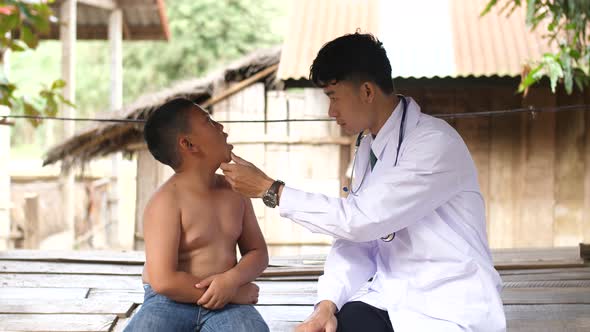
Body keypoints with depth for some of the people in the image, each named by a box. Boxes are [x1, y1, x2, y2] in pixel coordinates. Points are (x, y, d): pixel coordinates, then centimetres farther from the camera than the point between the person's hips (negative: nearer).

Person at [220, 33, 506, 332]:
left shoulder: (435, 144, -17)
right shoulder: (368, 146, 10)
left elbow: (359, 220, -21)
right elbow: (356, 237, 5)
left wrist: (271, 190, -13)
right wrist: (327, 304, -11)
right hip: (391, 304, 6)